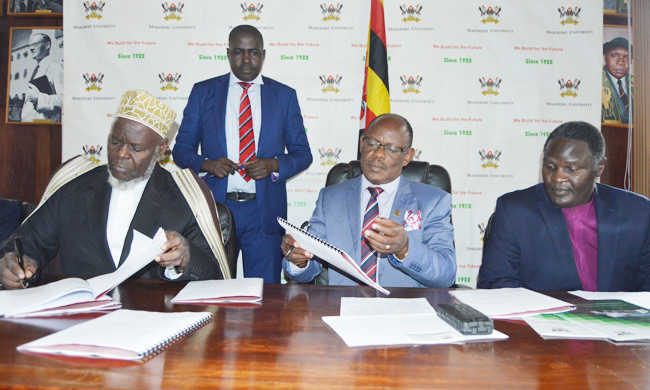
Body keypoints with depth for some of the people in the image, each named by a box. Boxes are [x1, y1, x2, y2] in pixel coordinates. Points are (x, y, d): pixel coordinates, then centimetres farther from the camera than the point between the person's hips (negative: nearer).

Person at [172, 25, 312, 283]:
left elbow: (303, 153, 7)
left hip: (264, 212, 0)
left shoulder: (284, 95, 7)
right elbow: (181, 149, 7)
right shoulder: (202, 92, 7)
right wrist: (207, 164, -13)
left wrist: (274, 164, -13)